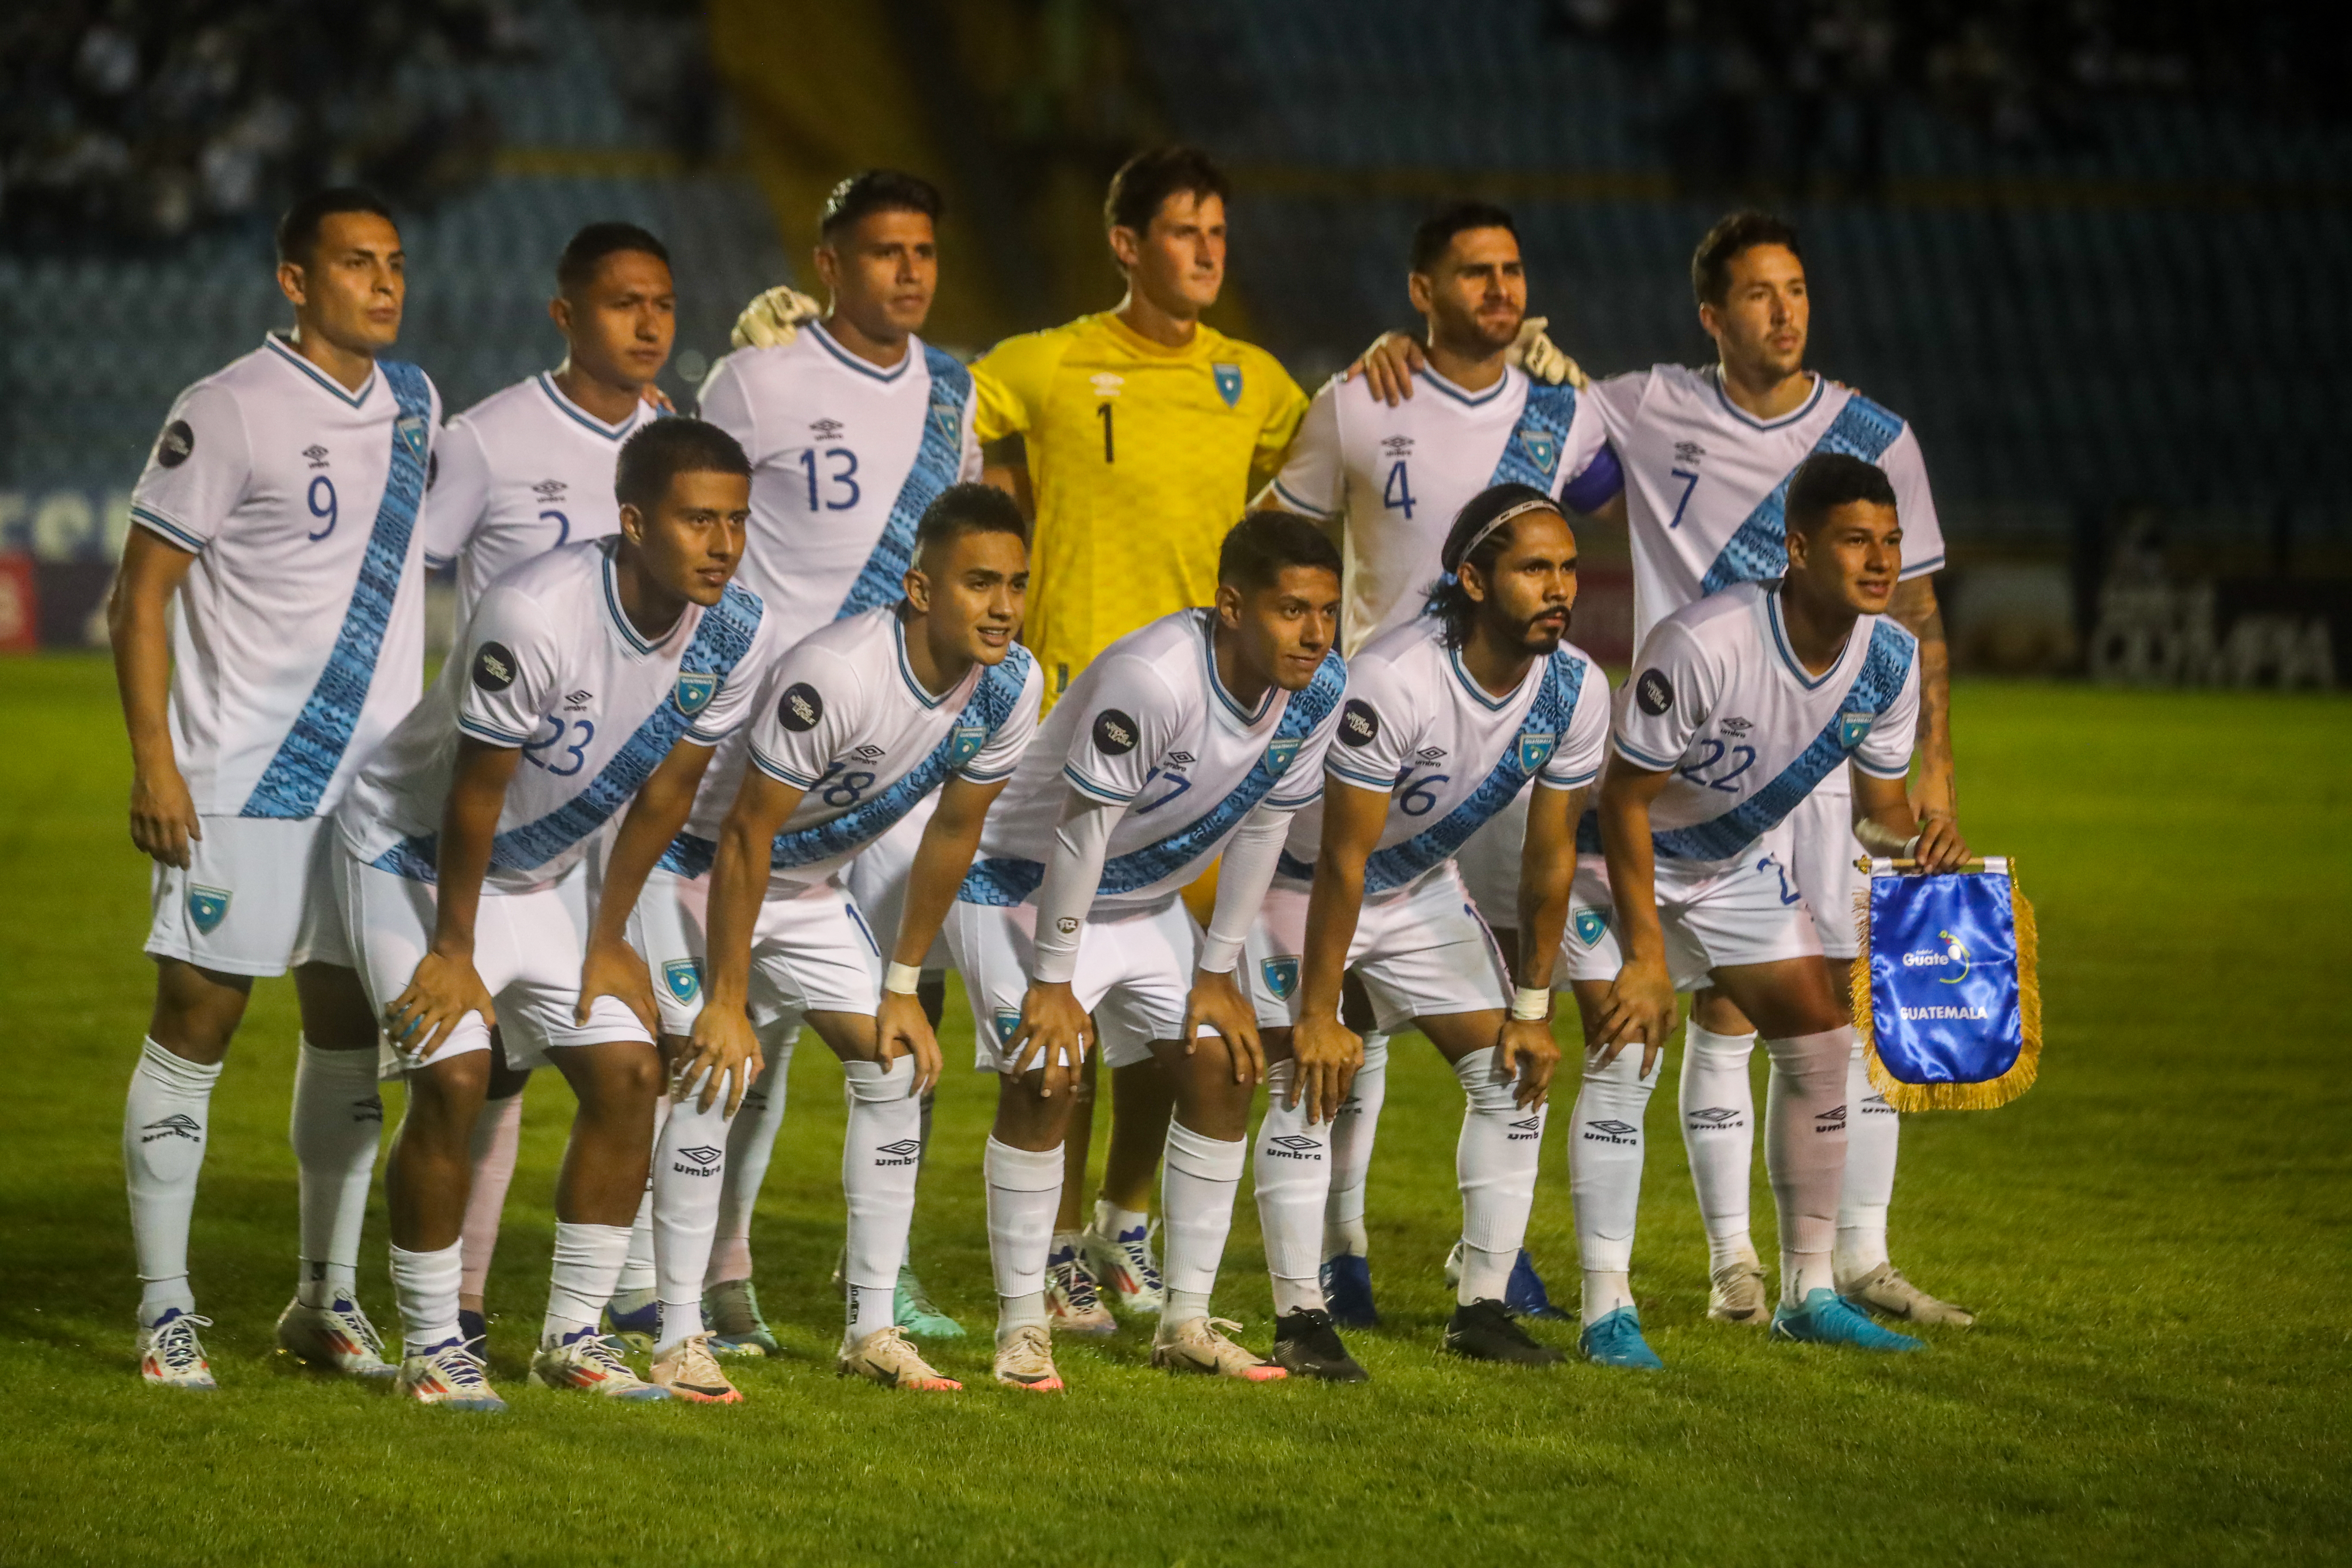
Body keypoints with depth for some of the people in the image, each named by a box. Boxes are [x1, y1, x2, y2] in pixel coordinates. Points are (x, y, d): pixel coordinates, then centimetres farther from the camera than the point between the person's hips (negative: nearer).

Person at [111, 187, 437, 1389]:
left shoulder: (412, 401, 10)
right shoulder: (228, 413, -10)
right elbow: (143, 594, -9)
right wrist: (151, 761, -16)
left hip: (373, 782, 6)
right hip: (239, 782, -6)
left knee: (351, 1035, 8)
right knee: (195, 1027, -3)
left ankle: (326, 1299, 17)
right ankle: (165, 1312, 3)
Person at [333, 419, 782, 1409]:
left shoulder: (736, 638, -14)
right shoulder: (536, 616, -34)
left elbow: (665, 792, -3)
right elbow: (476, 791, -24)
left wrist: (607, 943, 1)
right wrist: (453, 950, -16)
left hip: (544, 873, 6)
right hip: (415, 852, -6)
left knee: (626, 1072, -3)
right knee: (453, 1079, -18)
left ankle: (572, 1338, 8)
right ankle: (431, 1348, -6)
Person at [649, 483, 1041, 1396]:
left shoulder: (1009, 688, -15)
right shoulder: (837, 675, -36)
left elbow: (952, 837, -1)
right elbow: (745, 838, -28)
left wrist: (904, 990, 2)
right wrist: (725, 1003, -23)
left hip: (810, 887, 7)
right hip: (700, 867, -7)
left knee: (898, 1068, -2)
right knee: (713, 1075, -18)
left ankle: (874, 1329, 5)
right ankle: (679, 1333, -11)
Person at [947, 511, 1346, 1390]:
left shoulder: (1318, 689, -15)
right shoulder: (1152, 681, -37)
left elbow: (1262, 827, -2)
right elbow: (1080, 832, -29)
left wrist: (1216, 974, 1)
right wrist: (1052, 982, -21)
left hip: (1143, 902, 7)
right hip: (1025, 883, -7)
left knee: (1220, 1069, -1)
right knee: (1044, 1079, -18)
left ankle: (1186, 1322, 8)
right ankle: (1021, 1326, -7)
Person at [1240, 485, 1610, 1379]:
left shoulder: (1577, 690, -17)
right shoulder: (1392, 683, -35)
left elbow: (1550, 854, -6)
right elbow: (1342, 861, -29)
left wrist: (1533, 1009, -2)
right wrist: (1317, 1015, -24)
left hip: (1422, 885, 6)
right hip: (1303, 879, -6)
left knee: (1513, 1074, -1)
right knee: (1309, 1085, -15)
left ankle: (1482, 1309, 6)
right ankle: (1300, 1320, -8)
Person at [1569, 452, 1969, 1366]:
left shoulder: (1889, 659, -15)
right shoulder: (1700, 646, -36)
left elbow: (1879, 809, -2)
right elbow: (1624, 800, -26)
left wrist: (1917, 839, -27)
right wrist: (1646, 955, -25)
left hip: (1740, 863, 7)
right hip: (1624, 856, -7)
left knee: (1819, 1042, 1)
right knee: (1625, 1058, -18)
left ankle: (1809, 1294, 11)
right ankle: (1608, 1309, -13)